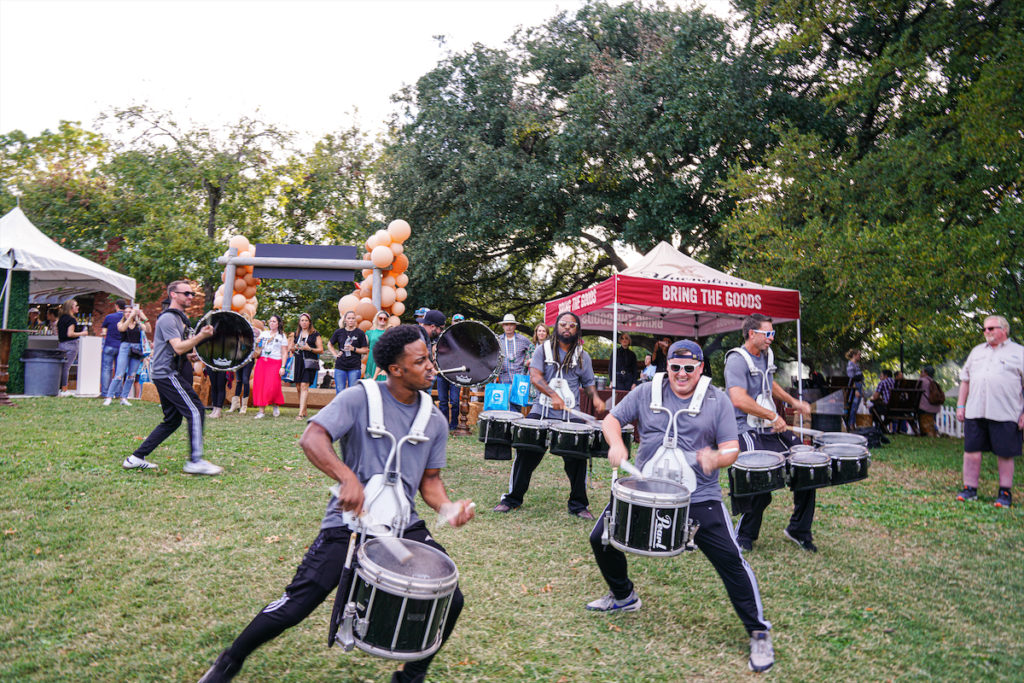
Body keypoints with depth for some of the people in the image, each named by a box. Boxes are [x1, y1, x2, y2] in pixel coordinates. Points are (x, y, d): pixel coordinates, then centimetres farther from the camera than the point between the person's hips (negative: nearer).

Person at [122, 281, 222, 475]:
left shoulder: (179, 318, 21)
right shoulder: (168, 318, -12)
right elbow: (178, 347, -23)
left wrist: (190, 356, 14)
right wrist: (201, 336, -32)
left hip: (166, 375, 11)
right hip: (167, 374, -11)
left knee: (172, 420, 12)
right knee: (195, 411, -14)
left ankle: (136, 458, 16)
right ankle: (195, 461, -13)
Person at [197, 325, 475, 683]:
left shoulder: (435, 421, 6)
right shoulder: (359, 399, -10)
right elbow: (312, 438, -21)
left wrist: (447, 507, -8)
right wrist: (348, 477, -36)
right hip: (349, 523, -4)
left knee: (450, 600, -5)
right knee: (295, 606, -7)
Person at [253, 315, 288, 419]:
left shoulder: (282, 336, 6)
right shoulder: (263, 333, 15)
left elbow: (284, 353, 2)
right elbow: (258, 347, 23)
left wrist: (283, 367, -7)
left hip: (275, 363, -4)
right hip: (261, 362, 4)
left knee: (273, 386, -12)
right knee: (259, 385, -3)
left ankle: (276, 405, 15)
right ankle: (261, 411, 1)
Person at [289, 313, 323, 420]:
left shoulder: (315, 334, 4)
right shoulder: (296, 334, 18)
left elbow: (321, 350, 0)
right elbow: (289, 348, 22)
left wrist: (309, 349, -14)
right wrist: (295, 348, 0)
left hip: (309, 362, -5)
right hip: (298, 362, 5)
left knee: (304, 385, -15)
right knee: (298, 387, 4)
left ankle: (301, 413, -18)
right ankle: (304, 411, 17)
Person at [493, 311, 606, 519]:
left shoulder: (582, 356, 12)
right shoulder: (544, 350, 6)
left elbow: (588, 382, 19)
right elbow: (535, 376, -7)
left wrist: (595, 397, -4)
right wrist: (553, 395, -23)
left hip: (571, 416, 1)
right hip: (541, 411, -1)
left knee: (577, 458, -6)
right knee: (526, 453, -2)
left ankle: (578, 505, 11)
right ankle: (512, 498, 15)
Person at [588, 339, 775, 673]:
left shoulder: (717, 400, -2)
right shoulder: (646, 392, 2)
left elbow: (731, 449, -5)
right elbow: (612, 419, 6)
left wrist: (717, 458, -28)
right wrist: (616, 444, -15)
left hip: (699, 498, -3)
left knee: (731, 560, -11)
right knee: (601, 539, 8)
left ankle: (759, 634, 9)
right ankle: (623, 596, 36)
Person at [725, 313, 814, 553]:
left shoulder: (767, 355, 12)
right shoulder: (737, 360, -15)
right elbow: (739, 400, -28)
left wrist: (793, 402, 27)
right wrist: (773, 416, -23)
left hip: (772, 429, 9)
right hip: (747, 432, -9)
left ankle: (798, 530, 23)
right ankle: (743, 537, 10)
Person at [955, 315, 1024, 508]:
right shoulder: (977, 351, 18)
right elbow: (965, 380, 19)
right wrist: (960, 406, 12)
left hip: (1004, 413, -4)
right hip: (975, 412, 4)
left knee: (1004, 454, 3)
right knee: (971, 450, 4)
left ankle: (1005, 492, 15)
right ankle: (970, 489, 13)